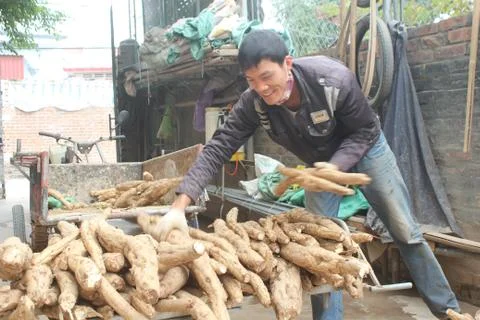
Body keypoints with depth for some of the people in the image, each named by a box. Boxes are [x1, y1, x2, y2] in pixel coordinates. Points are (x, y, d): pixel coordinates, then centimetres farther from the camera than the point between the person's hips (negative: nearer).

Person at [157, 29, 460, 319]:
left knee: (405, 232, 3)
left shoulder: (335, 79, -38)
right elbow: (218, 148, -29)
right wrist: (180, 204, -39)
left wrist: (334, 167, -39)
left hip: (364, 149, -3)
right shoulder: (253, 103, -29)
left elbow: (367, 130, -23)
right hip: (321, 161, 3)